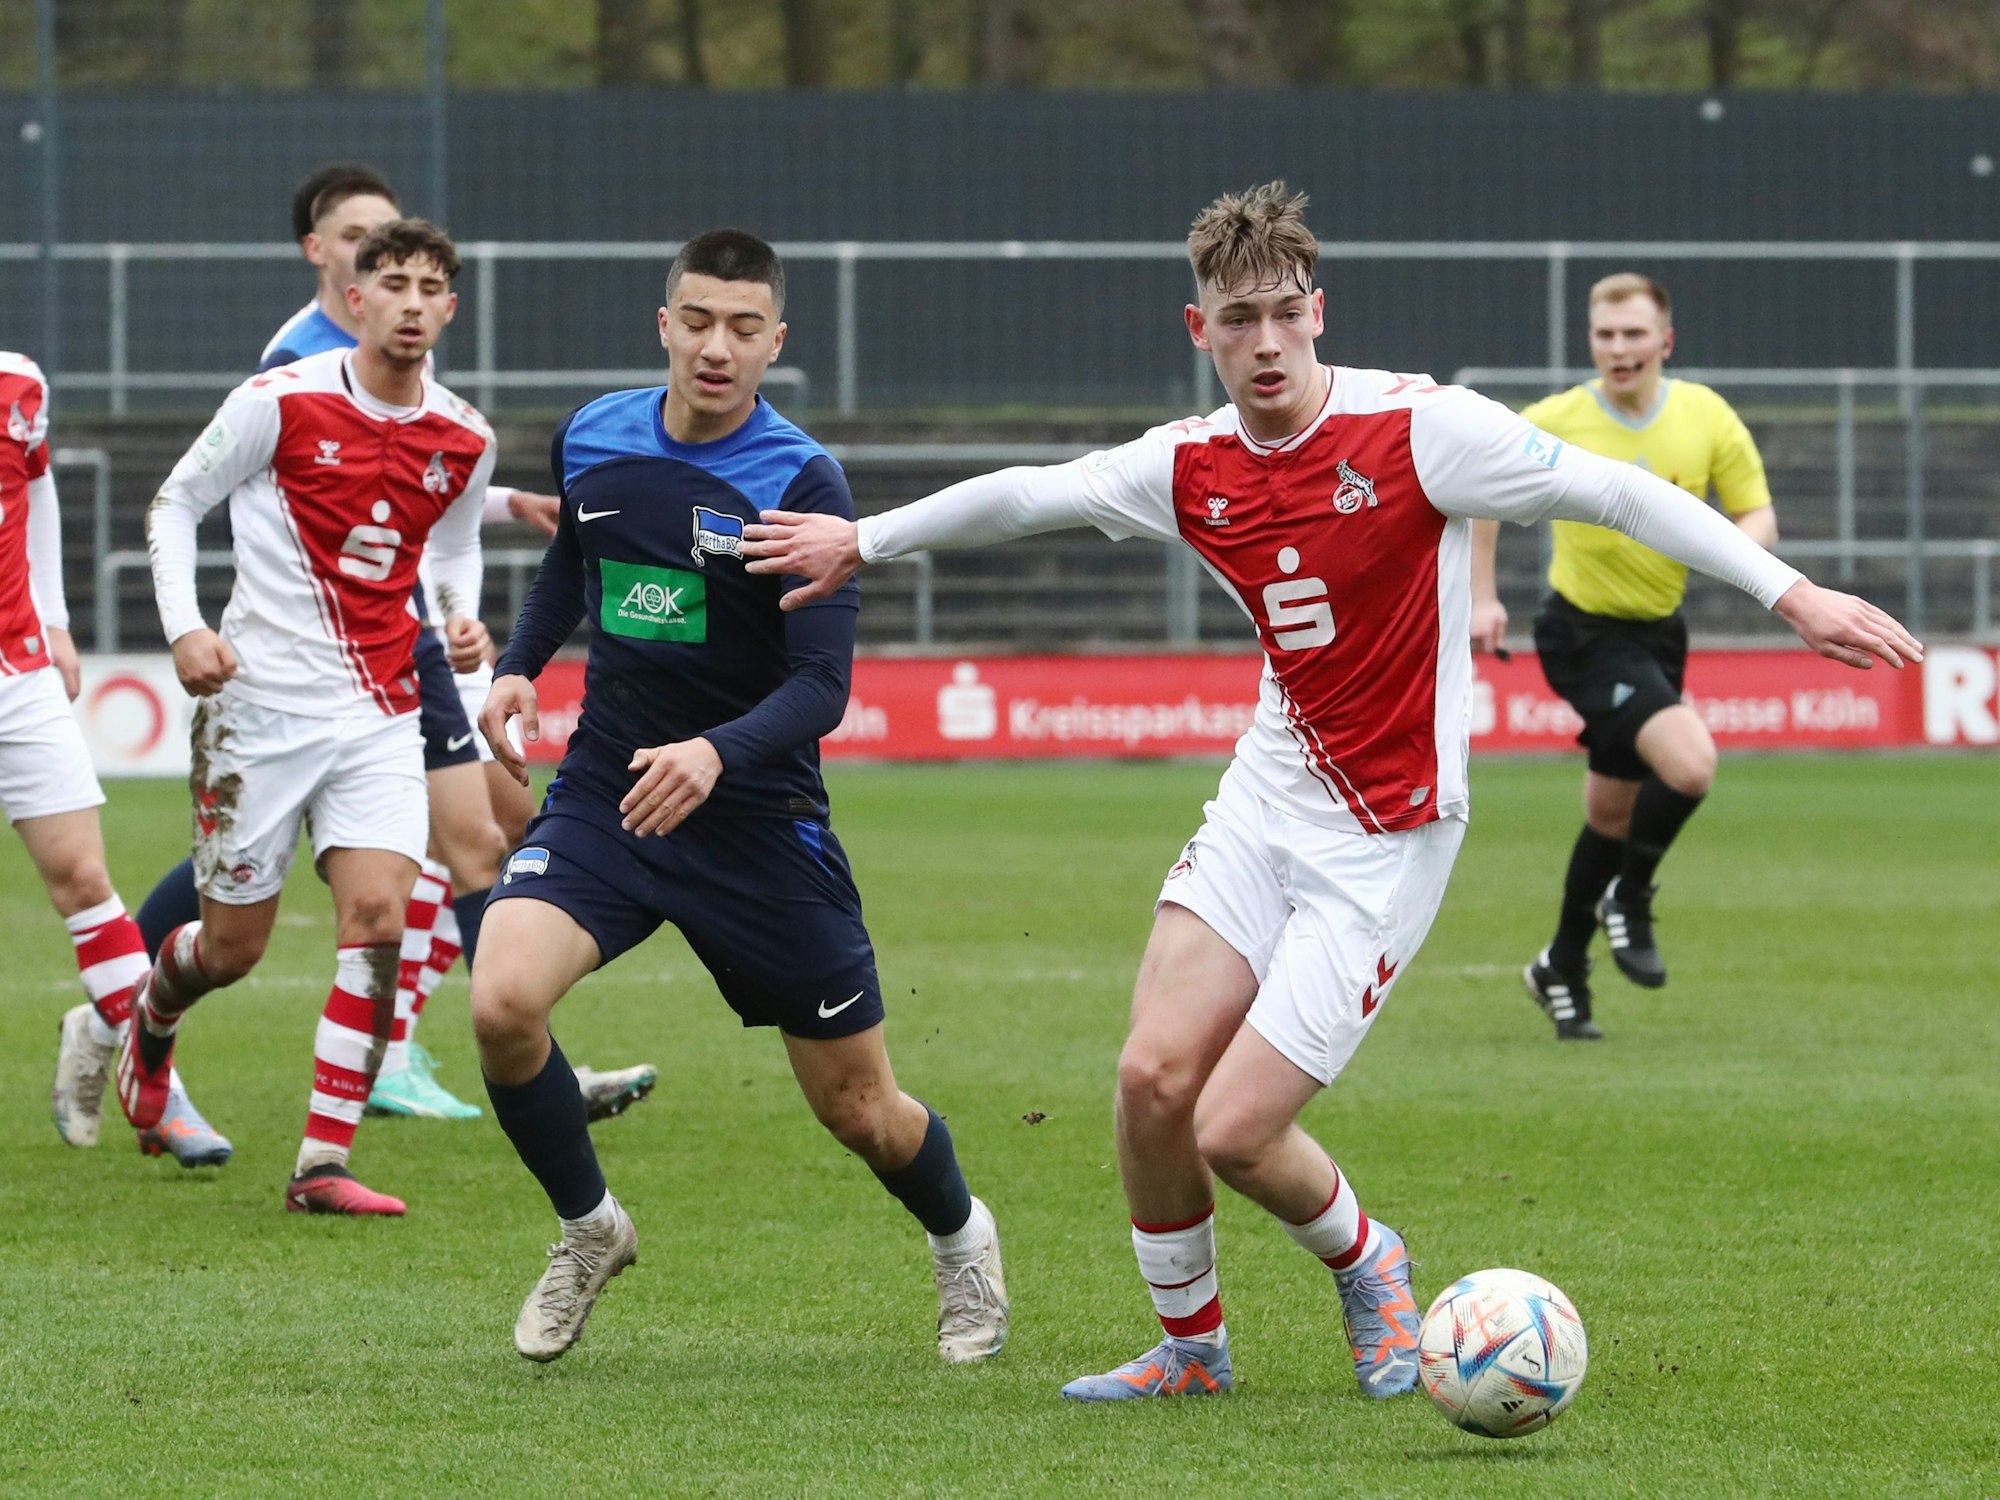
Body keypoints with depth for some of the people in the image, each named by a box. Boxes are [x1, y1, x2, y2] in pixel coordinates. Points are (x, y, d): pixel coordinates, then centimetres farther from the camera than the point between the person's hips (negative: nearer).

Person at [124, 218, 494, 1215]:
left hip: (380, 715, 3)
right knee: (232, 947, 4)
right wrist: (183, 627, -12)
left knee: (377, 918, -16)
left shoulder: (463, 442, 4)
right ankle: (151, 1018, 42)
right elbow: (174, 504, 1)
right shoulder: (281, 402, -8)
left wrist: (462, 617, 3)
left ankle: (321, 1167, -11)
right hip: (263, 704, -3)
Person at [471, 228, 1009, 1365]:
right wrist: (520, 664, 5)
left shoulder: (802, 482, -14)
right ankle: (589, 1230, 4)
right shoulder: (593, 439, 0)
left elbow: (822, 685, -18)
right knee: (503, 1002, -24)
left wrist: (717, 753, -36)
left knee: (859, 1109, 6)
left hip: (756, 819, -3)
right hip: (604, 793, 3)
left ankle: (961, 1238, 41)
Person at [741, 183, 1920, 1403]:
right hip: (1267, 799, 5)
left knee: (1236, 1133, -10)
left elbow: (1616, 493, -14)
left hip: (1387, 839, -5)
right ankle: (1191, 1345, 19)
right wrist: (864, 539, 29)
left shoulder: (1417, 428, -16)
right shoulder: (1193, 467, 2)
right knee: (1154, 1079, -5)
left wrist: (1791, 591, -20)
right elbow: (1027, 496, 18)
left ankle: (1367, 1266, 22)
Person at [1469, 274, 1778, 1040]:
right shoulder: (1555, 423, -12)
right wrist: (1483, 597, 0)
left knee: (1612, 811, 14)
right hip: (1584, 632, -5)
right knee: (1689, 763, -25)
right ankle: (1629, 898, -1)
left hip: (1657, 632, 5)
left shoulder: (1707, 418, -5)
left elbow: (1760, 519, 0)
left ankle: (1562, 968, 32)